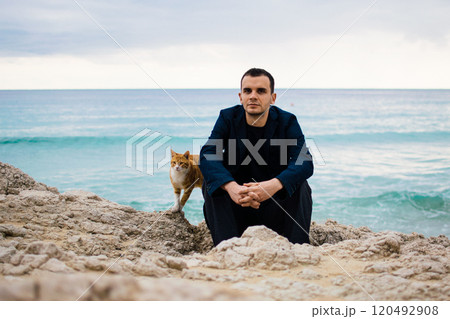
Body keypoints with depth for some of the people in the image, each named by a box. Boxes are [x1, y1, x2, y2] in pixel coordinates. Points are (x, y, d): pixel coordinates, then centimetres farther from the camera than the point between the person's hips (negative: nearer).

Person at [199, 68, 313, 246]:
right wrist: (230, 186, -44)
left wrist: (274, 185, -45)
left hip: (275, 205, -1)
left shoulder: (287, 122, -9)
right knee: (211, 181, -24)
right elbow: (207, 155, -23)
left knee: (299, 185, -26)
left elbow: (305, 163, -25)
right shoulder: (228, 118, -8)